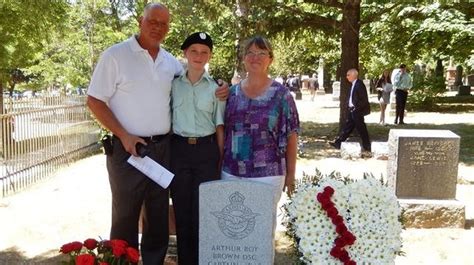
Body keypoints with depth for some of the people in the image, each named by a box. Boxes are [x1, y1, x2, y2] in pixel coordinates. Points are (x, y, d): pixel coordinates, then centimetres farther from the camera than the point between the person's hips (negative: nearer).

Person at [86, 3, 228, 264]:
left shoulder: (172, 62, 8)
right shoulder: (115, 55, -7)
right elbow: (94, 101, -8)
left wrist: (215, 93, -1)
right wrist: (124, 135, -15)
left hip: (163, 148, 5)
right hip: (128, 148, -5)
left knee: (158, 215, 14)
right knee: (125, 216, 5)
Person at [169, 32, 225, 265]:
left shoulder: (216, 88, 3)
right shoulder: (174, 85, 5)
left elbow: (220, 127, 4)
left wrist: (221, 161, 2)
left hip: (206, 150, -1)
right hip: (179, 150, 1)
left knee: (204, 210, 2)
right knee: (182, 209, 7)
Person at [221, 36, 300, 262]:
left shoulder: (281, 94, -4)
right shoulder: (232, 92, 6)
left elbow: (291, 136, -2)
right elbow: (222, 131, 11)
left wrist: (291, 174, -2)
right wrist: (219, 166, 8)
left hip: (268, 175, -3)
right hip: (231, 173, 3)